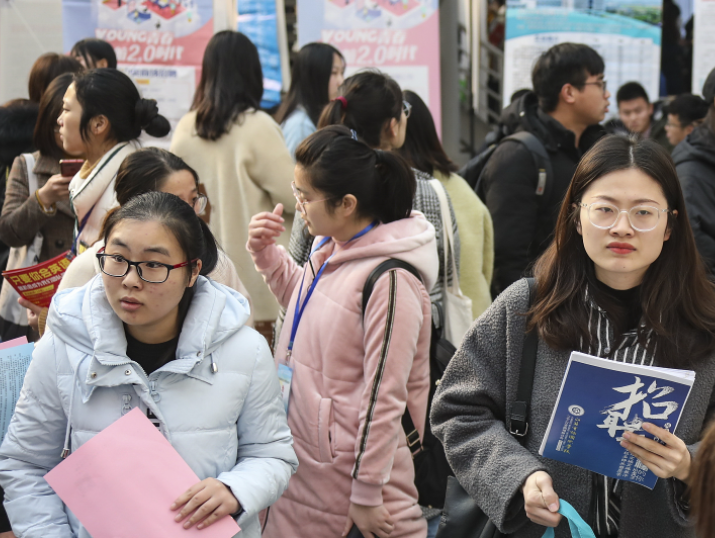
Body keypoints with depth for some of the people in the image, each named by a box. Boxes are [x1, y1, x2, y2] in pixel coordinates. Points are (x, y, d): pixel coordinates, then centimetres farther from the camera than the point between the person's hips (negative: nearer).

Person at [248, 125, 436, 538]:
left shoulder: (389, 280, -23)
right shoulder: (331, 249, 3)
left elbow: (384, 397, -21)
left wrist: (367, 495, -16)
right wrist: (267, 255, 8)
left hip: (348, 473, -8)